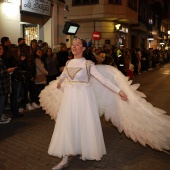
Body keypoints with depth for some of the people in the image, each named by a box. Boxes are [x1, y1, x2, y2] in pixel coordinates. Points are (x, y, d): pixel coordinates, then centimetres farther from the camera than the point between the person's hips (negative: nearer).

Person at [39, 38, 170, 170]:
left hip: (83, 97, -5)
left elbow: (103, 79, -12)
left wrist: (119, 91, -17)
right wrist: (58, 82, 48)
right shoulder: (69, 63, 8)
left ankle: (86, 152, 28)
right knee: (66, 126, 3)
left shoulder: (88, 64, -8)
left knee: (84, 125, 3)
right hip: (69, 96, 5)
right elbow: (63, 75, 30)